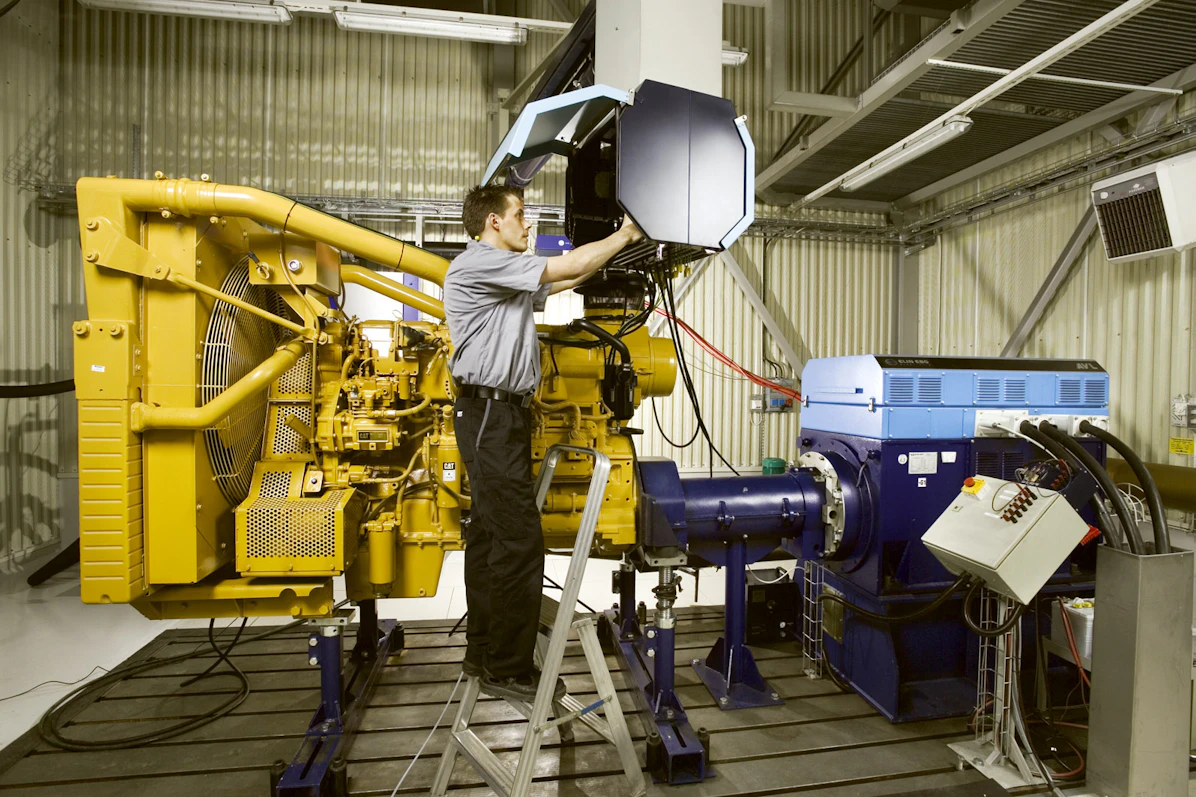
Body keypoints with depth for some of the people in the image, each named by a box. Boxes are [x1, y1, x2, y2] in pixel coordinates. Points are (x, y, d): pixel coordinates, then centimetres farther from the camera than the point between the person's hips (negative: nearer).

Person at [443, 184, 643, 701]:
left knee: (489, 533, 13)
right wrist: (624, 235, 0)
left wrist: (617, 251, 24)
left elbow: (561, 283, 27)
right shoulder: (478, 263, -10)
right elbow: (564, 268, -13)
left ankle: (483, 651, 25)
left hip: (502, 415, 11)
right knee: (520, 542, -9)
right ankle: (508, 670, 3)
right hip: (490, 413, -11)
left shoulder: (507, 278, 22)